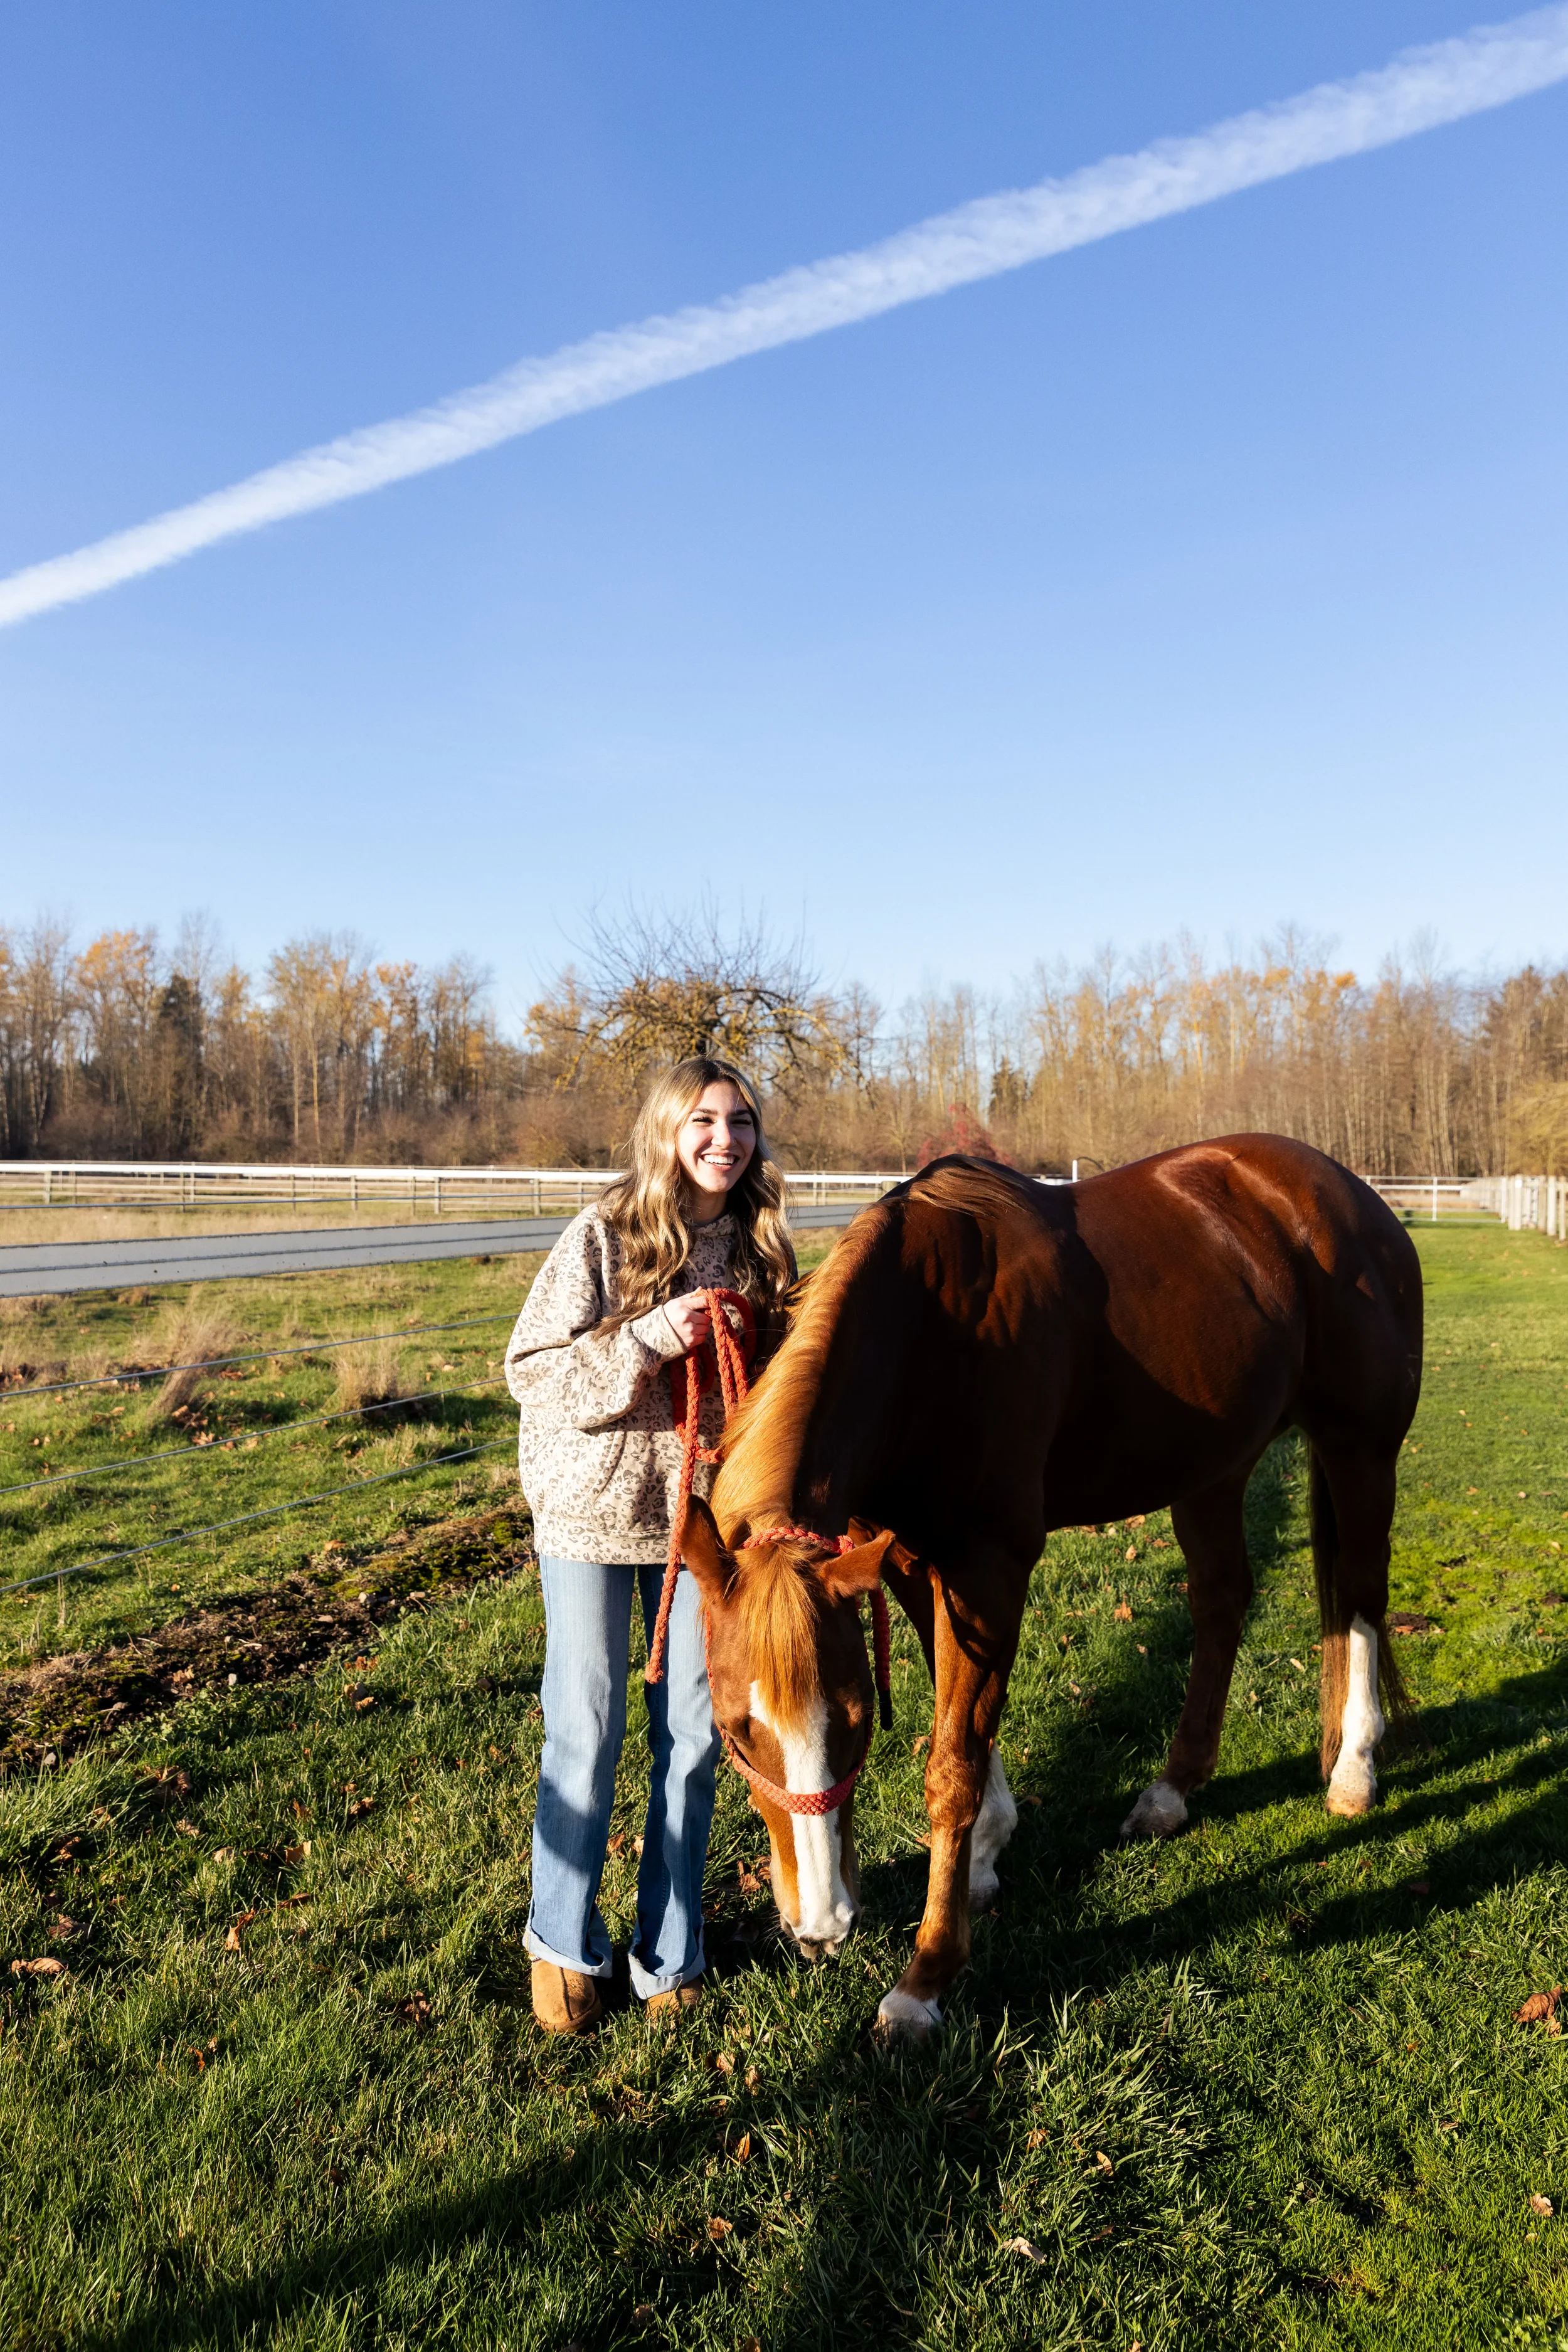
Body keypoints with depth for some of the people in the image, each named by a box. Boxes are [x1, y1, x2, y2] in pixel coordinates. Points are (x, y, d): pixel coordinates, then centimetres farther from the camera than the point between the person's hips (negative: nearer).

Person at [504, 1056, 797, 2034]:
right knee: (586, 1735, 8)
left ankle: (670, 1952, 31)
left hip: (708, 1514, 3)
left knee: (695, 1735, 10)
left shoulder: (762, 1247, 1)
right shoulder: (606, 1234, -12)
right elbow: (532, 1369, -15)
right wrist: (652, 1338, -26)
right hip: (594, 1512, -3)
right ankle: (565, 1944, 31)